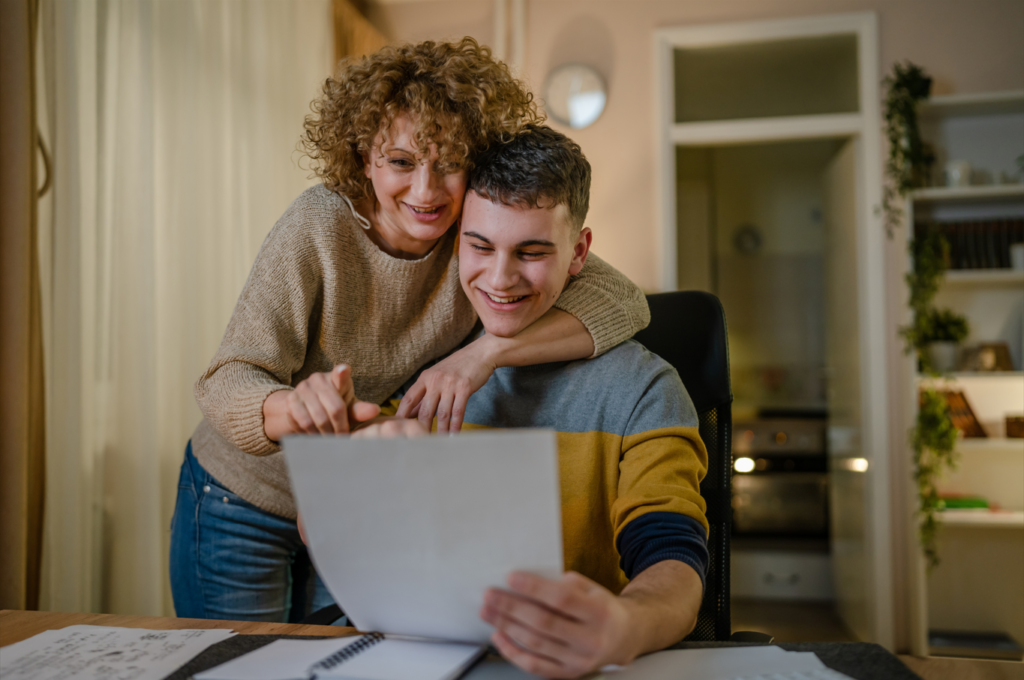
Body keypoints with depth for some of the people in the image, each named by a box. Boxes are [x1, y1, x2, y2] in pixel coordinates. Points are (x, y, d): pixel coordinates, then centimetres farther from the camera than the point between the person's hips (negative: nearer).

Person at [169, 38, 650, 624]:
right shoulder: (320, 226, -24)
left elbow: (624, 301, -26)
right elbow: (228, 381, -27)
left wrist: (489, 350, -41)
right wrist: (294, 405, -52)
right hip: (246, 506, -2)